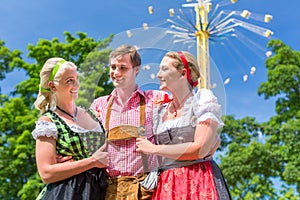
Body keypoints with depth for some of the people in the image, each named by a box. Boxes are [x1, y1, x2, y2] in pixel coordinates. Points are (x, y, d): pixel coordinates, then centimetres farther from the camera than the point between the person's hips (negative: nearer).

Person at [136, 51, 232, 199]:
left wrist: (153, 149, -5)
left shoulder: (202, 101, -1)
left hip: (199, 182, -4)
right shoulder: (160, 111, 15)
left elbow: (200, 149, -12)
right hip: (166, 185, 4)